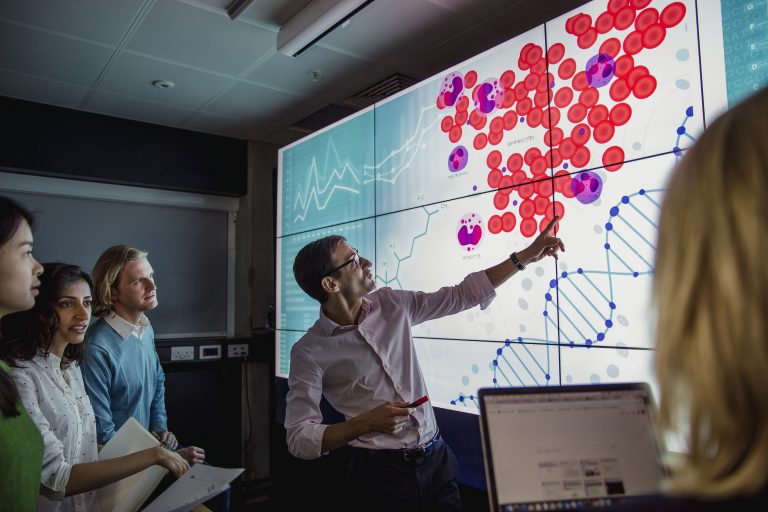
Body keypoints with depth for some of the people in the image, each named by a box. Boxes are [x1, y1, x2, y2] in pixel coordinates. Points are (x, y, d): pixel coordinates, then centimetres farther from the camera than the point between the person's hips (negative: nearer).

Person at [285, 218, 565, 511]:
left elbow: (462, 295, 4)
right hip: (381, 472, -4)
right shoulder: (310, 352, -13)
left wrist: (526, 256, 2)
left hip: (436, 459, 5)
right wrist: (367, 422, -26)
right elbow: (299, 439, -14)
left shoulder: (391, 305, -1)